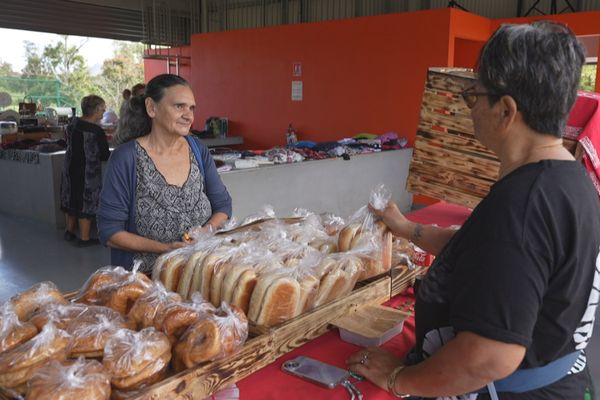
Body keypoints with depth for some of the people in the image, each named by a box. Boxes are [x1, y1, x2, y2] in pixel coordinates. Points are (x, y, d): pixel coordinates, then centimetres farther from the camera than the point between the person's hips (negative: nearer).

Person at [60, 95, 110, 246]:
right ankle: (84, 238, 9)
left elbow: (69, 142, 14)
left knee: (73, 198, 19)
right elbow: (104, 156, -14)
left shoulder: (72, 123, 1)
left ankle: (70, 231, 31)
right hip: (88, 172, -7)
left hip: (70, 169, 7)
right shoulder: (97, 131, -19)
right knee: (87, 201, 3)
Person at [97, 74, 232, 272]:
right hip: (143, 277, -3)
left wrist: (207, 231, -8)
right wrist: (165, 248, -17)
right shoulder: (126, 158, -7)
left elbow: (223, 205, 11)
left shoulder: (198, 150, 5)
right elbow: (109, 232, -7)